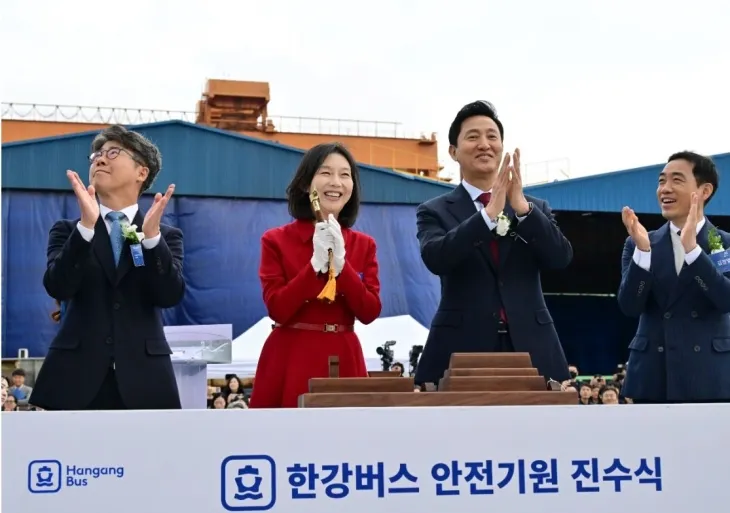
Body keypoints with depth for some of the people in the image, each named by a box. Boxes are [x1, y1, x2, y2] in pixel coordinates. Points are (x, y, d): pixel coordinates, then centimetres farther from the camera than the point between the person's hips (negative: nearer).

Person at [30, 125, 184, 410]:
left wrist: (151, 235, -18)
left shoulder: (166, 235, 10)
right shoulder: (68, 231, 11)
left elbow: (170, 296, -5)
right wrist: (87, 225, -18)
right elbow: (57, 287, -7)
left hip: (142, 380, 0)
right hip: (76, 378, 0)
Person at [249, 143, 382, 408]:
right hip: (290, 365, -2)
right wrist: (316, 263, -16)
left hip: (344, 362, 3)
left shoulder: (364, 245, 9)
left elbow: (370, 312, -2)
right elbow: (277, 310, -9)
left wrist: (340, 263, -13)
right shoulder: (276, 240, 1)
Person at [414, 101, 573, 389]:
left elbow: (561, 258, -3)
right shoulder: (435, 211, 6)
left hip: (529, 349, 2)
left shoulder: (535, 208, 14)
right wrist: (489, 213, -21)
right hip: (463, 350, -2)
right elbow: (435, 258, -14)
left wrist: (521, 207, -14)